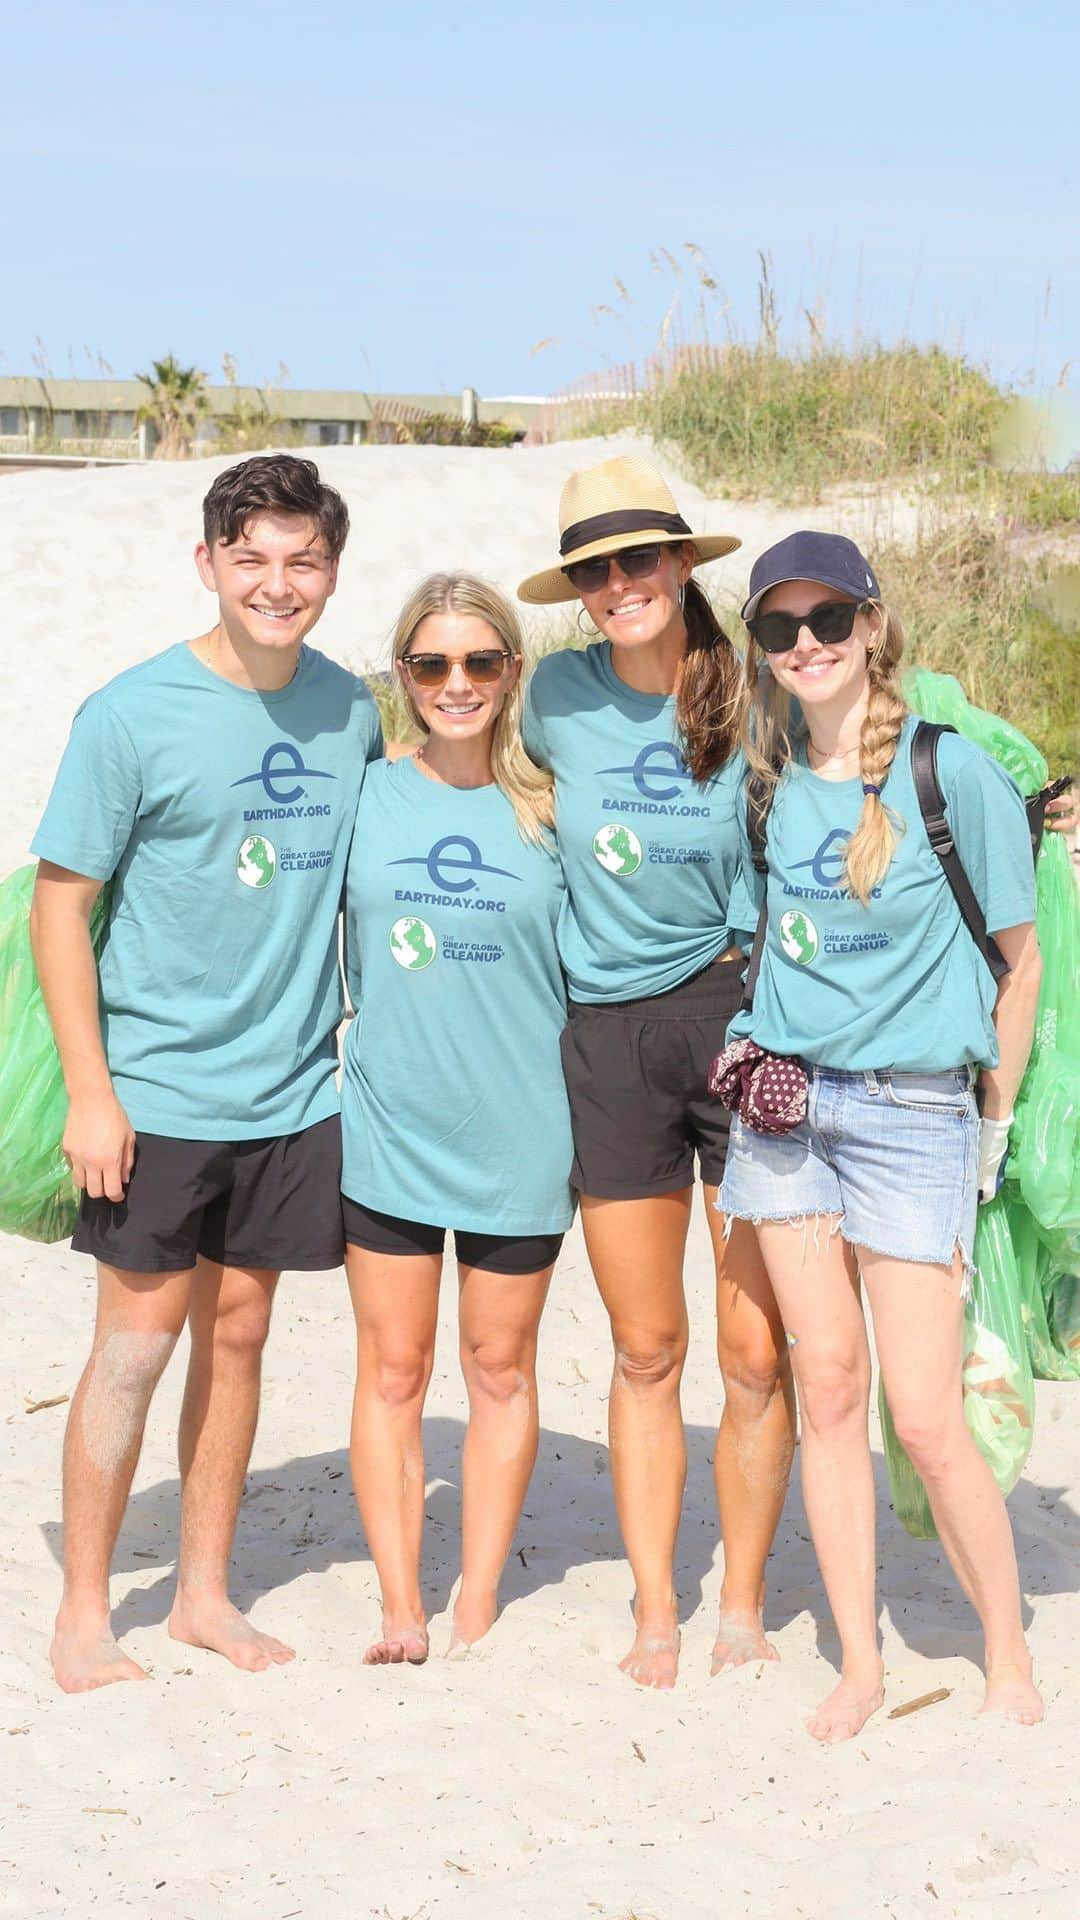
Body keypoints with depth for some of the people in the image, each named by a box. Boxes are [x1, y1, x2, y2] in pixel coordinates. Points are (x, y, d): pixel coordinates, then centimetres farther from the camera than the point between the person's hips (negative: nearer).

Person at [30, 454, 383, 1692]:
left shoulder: (350, 711, 4)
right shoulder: (131, 716, -10)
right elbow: (60, 907, -8)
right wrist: (89, 1093, -12)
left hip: (293, 1091, 4)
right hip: (157, 1091, -4)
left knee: (236, 1334, 12)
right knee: (136, 1345, 0)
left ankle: (205, 1593, 25)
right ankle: (81, 1613, 14)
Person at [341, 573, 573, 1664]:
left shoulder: (551, 810, -1)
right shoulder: (363, 796, 0)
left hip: (519, 1134, 0)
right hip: (387, 1126, 1)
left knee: (500, 1371, 10)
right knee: (392, 1373, 5)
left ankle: (478, 1606, 22)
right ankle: (400, 1613, 15)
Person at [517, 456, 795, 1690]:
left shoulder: (754, 700, -5)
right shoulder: (559, 695, 1)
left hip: (742, 1020, -2)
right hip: (610, 1037, 2)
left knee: (757, 1353, -1)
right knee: (645, 1351, 9)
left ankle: (743, 1609, 17)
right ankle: (654, 1612, 22)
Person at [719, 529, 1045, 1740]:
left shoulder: (952, 770, -7)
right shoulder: (768, 779, 6)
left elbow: (1018, 954, 0)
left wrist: (993, 1128, 1)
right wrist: (758, 1054, 13)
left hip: (913, 1109, -4)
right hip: (783, 1098, 4)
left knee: (926, 1419, -5)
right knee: (826, 1384, 6)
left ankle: (1010, 1666, 13)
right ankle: (858, 1663, 16)